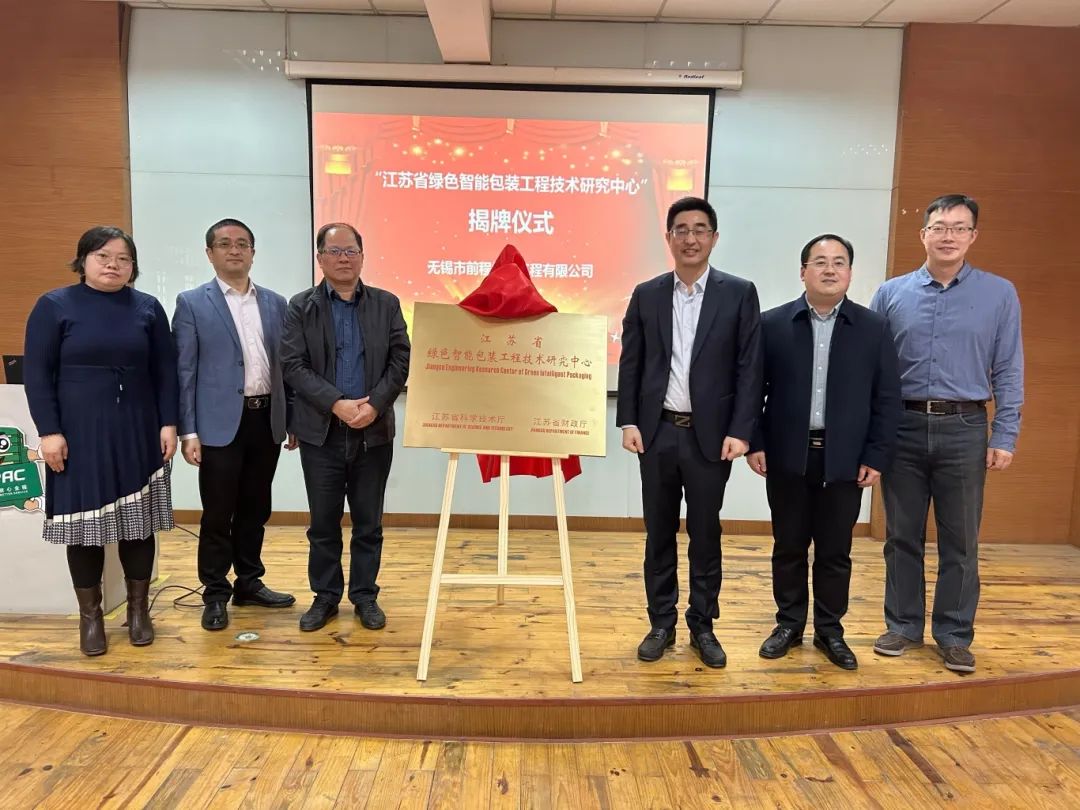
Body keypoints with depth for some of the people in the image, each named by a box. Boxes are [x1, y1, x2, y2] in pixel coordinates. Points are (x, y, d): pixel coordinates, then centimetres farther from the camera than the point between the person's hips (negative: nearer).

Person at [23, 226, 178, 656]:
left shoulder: (148, 308, 5)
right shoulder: (54, 306, -1)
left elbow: (165, 371, 6)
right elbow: (37, 374, -3)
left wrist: (168, 423, 0)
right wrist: (49, 431, -9)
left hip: (137, 433, 2)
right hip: (79, 434, -2)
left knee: (138, 520, 7)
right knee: (84, 520, 5)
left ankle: (139, 609, 21)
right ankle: (90, 615, 18)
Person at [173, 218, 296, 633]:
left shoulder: (275, 303, 10)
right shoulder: (192, 303, -1)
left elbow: (285, 364, 11)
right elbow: (183, 372, -4)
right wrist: (188, 431, -10)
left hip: (266, 420, 4)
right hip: (220, 424, -4)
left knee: (255, 510, 14)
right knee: (217, 515, 4)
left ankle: (249, 583, 28)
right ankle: (215, 594, 18)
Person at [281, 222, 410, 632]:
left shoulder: (386, 304, 6)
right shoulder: (301, 306, 3)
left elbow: (400, 362, 0)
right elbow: (293, 365, -6)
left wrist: (374, 405, -14)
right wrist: (337, 404, -17)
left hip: (374, 431, 1)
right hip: (321, 431, 0)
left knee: (368, 523, 9)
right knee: (323, 522, 9)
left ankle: (365, 596, 23)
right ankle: (325, 596, 24)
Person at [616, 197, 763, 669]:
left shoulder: (738, 293, 1)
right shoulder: (646, 294, 7)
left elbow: (750, 368, -3)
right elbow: (630, 363, 6)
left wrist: (740, 431, -9)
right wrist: (627, 422, -3)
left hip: (710, 434, -2)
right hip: (657, 432, 2)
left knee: (705, 535, 8)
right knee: (659, 534, 10)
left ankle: (702, 626, 23)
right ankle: (662, 624, 24)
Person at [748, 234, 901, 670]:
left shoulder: (874, 329, 1)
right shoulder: (772, 324, 0)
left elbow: (887, 399, 1)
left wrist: (876, 457, -3)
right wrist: (754, 443, -4)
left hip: (845, 461, 0)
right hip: (787, 456, 0)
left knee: (835, 551, 10)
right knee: (788, 547, 11)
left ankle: (830, 630, 25)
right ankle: (789, 624, 26)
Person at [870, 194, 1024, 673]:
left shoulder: (999, 294, 4)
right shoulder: (891, 293, 5)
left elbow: (1008, 373, 3)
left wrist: (1005, 437, -3)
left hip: (964, 429, -1)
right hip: (903, 428, 1)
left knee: (959, 539, 7)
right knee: (902, 535, 9)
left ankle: (954, 636, 21)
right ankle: (903, 626, 23)